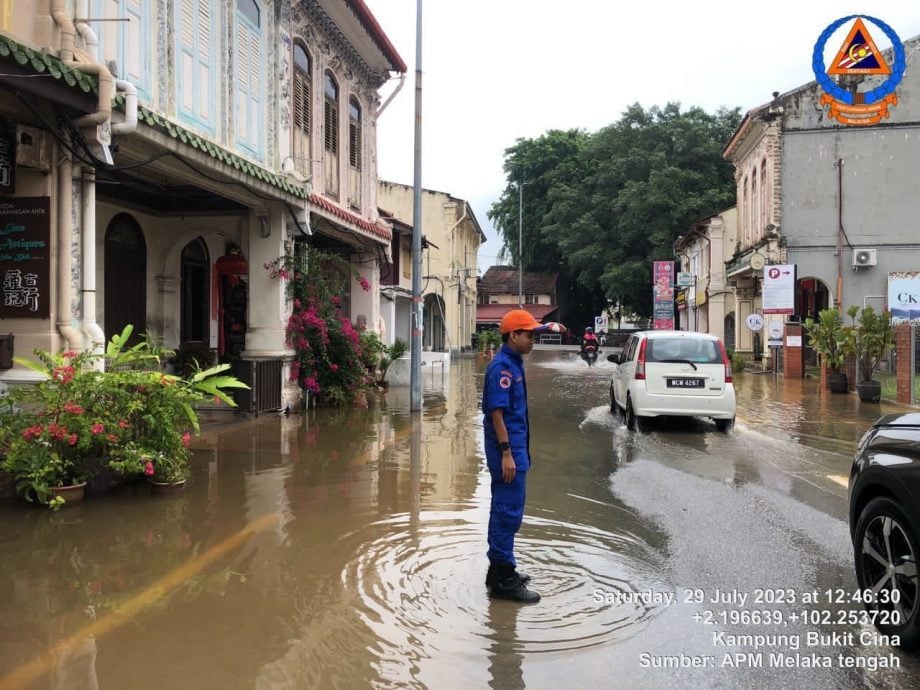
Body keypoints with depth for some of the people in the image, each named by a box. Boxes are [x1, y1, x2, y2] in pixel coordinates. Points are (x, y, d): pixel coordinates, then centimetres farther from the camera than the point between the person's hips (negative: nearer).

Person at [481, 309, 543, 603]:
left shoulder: (513, 363, 13)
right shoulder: (502, 366, -17)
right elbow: (496, 412, -21)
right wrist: (506, 453, -23)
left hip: (515, 445, 10)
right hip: (507, 447, -10)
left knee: (504, 510, 17)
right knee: (508, 512, -4)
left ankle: (501, 569, 28)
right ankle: (503, 579, 3)